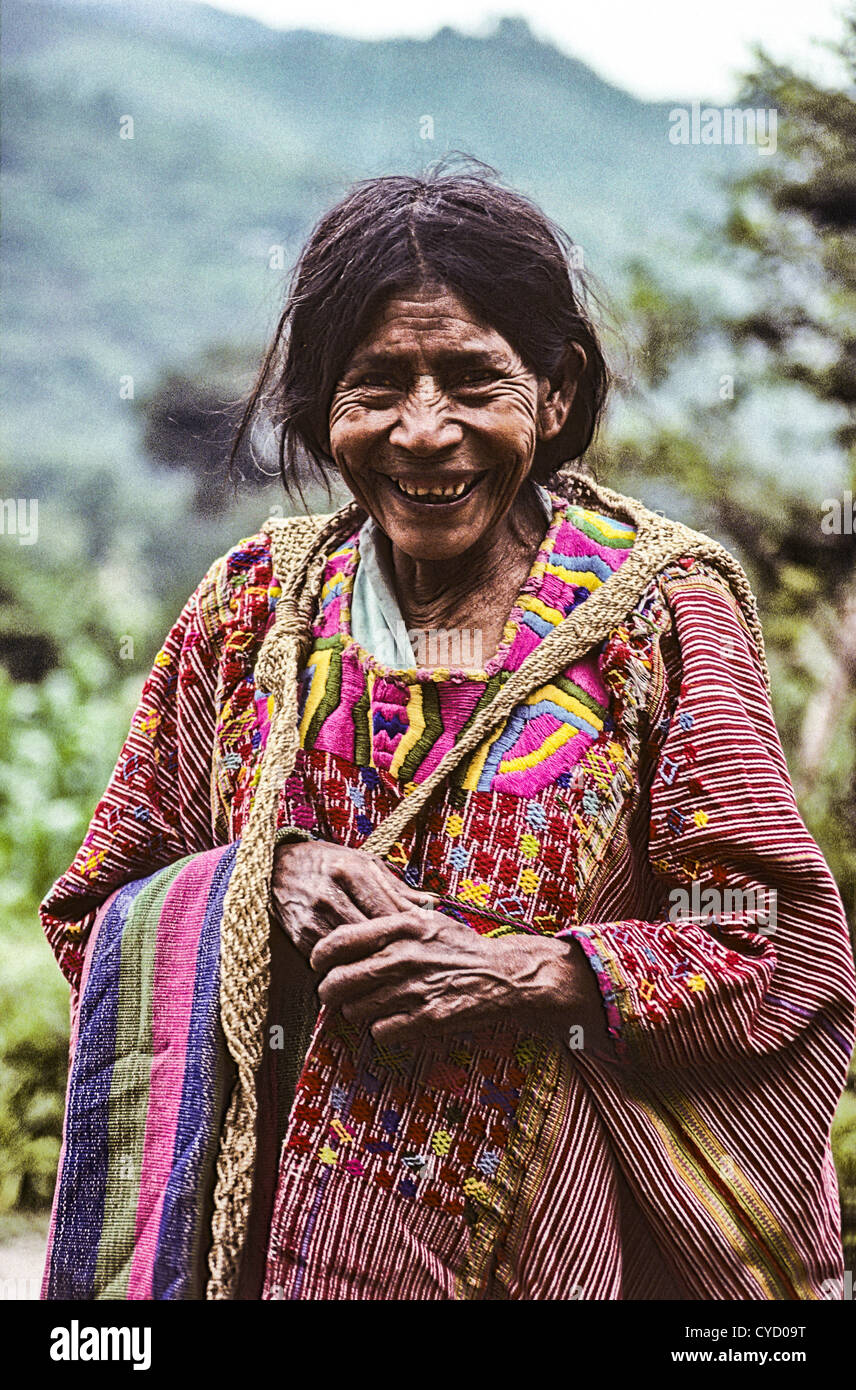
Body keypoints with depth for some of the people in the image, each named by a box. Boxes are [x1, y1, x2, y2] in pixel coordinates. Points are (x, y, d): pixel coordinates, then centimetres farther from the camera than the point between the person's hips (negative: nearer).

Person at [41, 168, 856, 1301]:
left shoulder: (661, 606, -9)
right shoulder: (258, 603, -1)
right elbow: (97, 918, 3)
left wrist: (533, 973, -22)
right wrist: (273, 882, -15)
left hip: (550, 1236, -2)